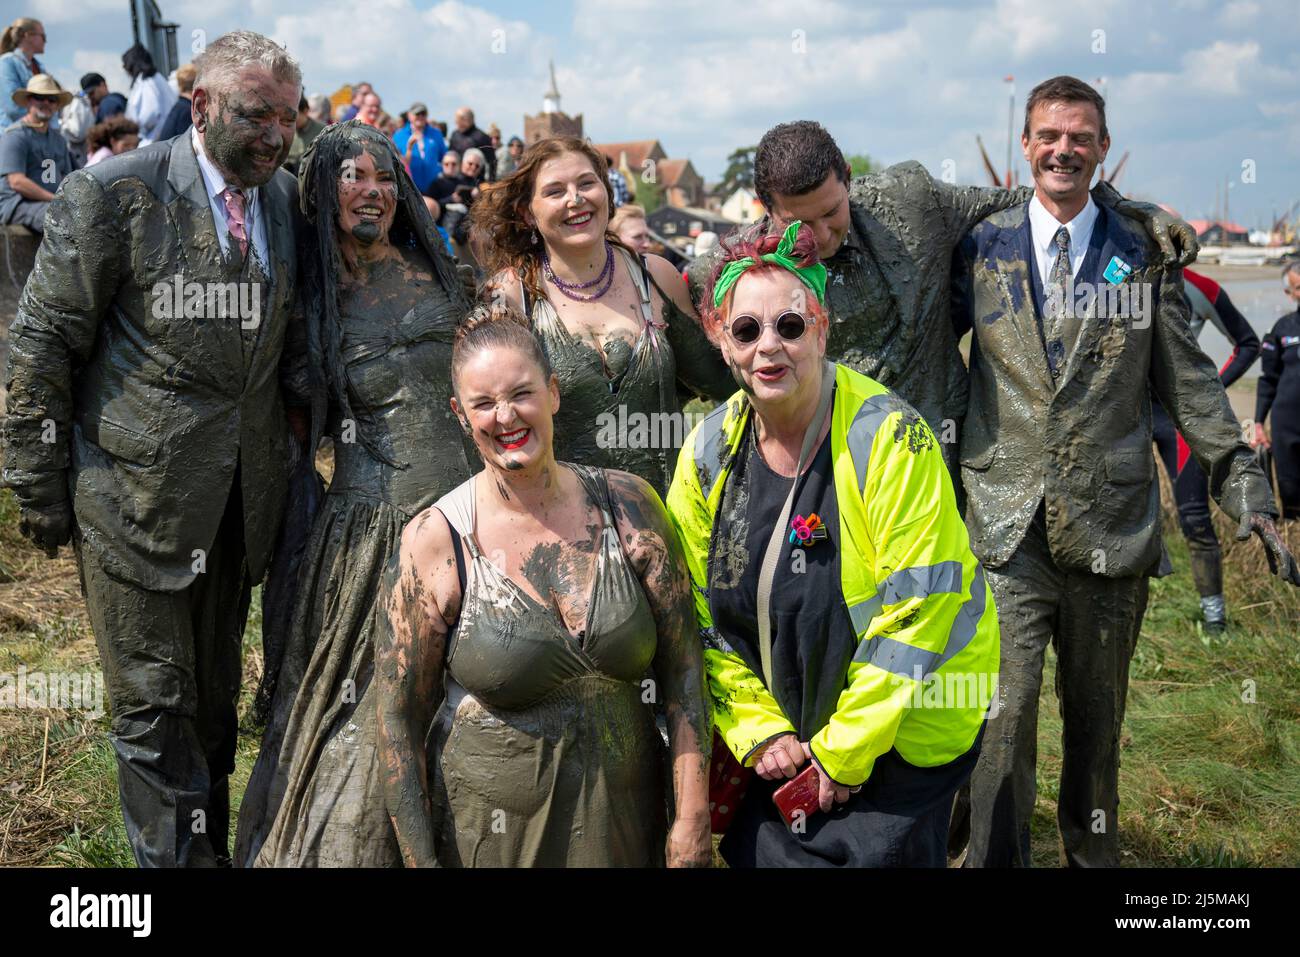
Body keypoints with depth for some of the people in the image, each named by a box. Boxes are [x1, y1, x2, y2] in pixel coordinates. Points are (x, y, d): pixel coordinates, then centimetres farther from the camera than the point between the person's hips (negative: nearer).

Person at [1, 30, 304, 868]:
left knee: (216, 698, 19)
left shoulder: (286, 198, 5)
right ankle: (176, 854, 19)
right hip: (139, 499, -5)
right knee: (156, 710, 4)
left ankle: (213, 844, 35)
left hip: (241, 504, 5)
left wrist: (283, 461, 13)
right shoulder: (115, 194, -10)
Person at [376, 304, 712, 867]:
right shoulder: (435, 541, -12)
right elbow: (398, 718, -7)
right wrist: (423, 861, -10)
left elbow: (683, 671, -3)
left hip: (626, 824, 2)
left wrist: (692, 820, -6)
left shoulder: (628, 506, -6)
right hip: (490, 835, -2)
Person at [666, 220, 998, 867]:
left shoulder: (889, 439, -20)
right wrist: (757, 729, -5)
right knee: (757, 855, 11)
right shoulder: (708, 452, -4)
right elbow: (700, 613, 3)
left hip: (899, 734, -4)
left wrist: (842, 752, -17)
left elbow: (918, 609, -21)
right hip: (774, 735, 5)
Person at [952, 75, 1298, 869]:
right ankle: (994, 859, 9)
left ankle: (1094, 855, 34)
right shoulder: (981, 249, 5)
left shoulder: (1143, 257, 6)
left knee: (1097, 721, 14)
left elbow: (1191, 385, 6)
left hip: (1110, 529, 1)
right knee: (1002, 718, -7)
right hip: (1007, 529, -1)